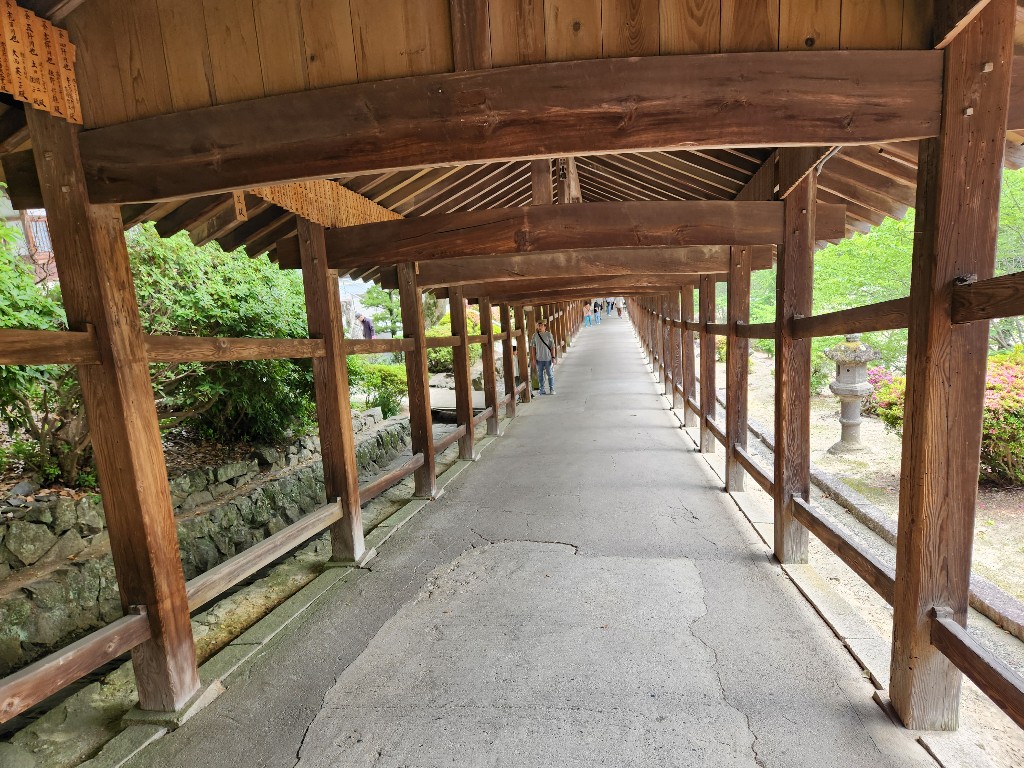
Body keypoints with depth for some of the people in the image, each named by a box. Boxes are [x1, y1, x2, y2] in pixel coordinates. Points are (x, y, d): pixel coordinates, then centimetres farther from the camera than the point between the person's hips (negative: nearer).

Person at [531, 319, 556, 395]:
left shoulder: (549, 335, -5)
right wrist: (534, 358, 3)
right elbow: (533, 347, 6)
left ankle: (552, 389, 14)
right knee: (540, 375, 8)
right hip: (539, 359, 2)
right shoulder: (535, 335, 2)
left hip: (548, 358, -2)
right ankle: (542, 389, 19)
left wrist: (553, 357, -5)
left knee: (550, 374, 3)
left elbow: (552, 346, -2)